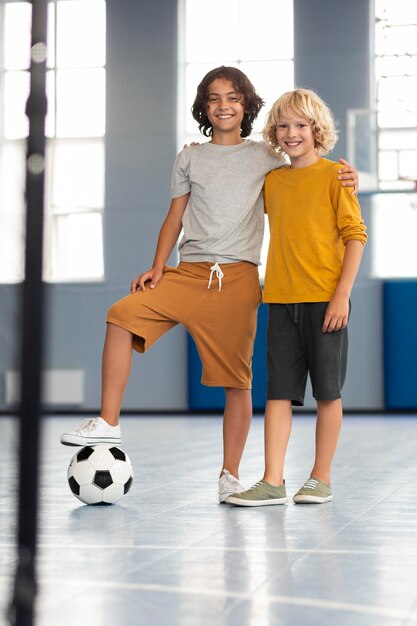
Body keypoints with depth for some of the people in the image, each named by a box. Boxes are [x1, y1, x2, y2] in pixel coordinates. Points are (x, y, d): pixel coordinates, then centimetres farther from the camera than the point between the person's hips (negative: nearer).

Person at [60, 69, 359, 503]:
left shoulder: (265, 156, 10)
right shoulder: (189, 159, 14)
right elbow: (175, 218, 14)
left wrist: (344, 180, -7)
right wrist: (157, 267, 2)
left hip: (238, 277, -1)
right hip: (188, 272, 2)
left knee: (237, 380, -2)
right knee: (123, 316, -21)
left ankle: (229, 476, 10)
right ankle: (107, 423, -14)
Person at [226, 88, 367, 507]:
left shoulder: (335, 175, -2)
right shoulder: (271, 181, 11)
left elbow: (355, 235, -6)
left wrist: (343, 293, -13)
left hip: (325, 299, -4)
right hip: (281, 300, 4)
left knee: (327, 391, 4)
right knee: (279, 391, 1)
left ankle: (321, 479, 14)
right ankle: (272, 483, 1)